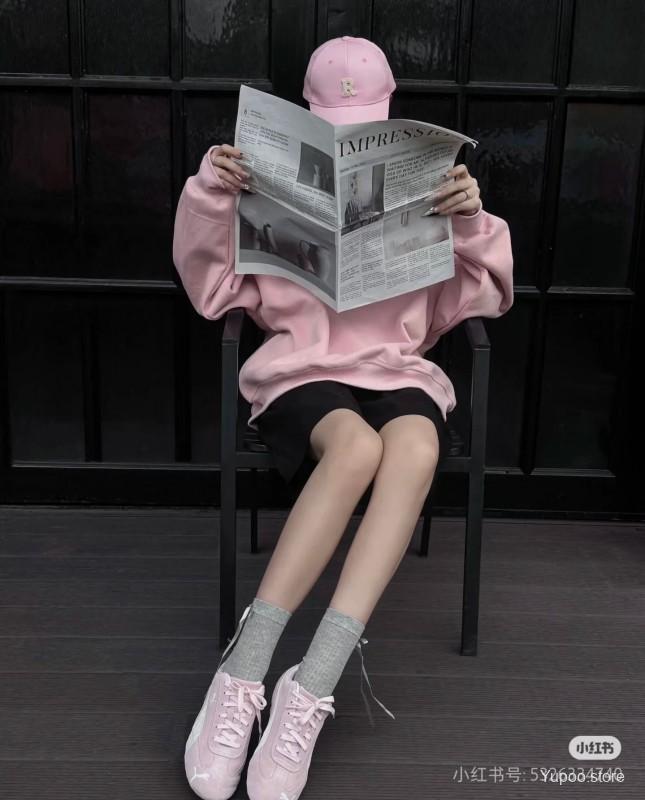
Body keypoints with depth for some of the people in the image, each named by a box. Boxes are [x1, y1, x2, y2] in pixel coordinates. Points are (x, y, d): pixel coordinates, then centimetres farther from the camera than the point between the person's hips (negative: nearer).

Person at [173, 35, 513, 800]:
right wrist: (210, 198, -7)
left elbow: (483, 297, 10)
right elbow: (213, 292, 9)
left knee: (415, 447, -37)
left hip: (397, 372, 2)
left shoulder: (424, 189, 17)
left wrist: (472, 222, -9)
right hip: (301, 372, -1)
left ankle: (309, 687, -39)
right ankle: (242, 675, -34)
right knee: (357, 445, -38)